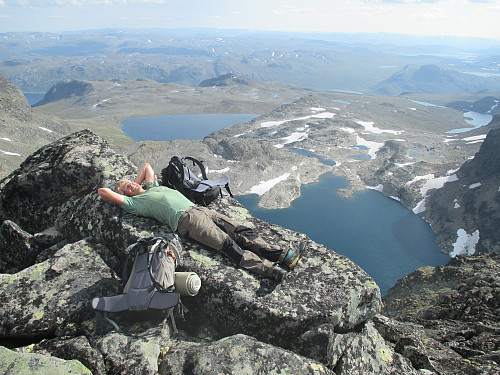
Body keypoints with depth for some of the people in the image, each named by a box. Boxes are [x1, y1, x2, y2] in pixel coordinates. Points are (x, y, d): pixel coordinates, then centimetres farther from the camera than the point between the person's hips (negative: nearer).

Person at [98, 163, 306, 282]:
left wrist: (136, 183, 43)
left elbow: (146, 165, 49)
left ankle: (280, 255, -21)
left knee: (241, 231, -12)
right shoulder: (134, 203, 13)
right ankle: (272, 270, -37)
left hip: (199, 209, 8)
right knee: (228, 244, -25)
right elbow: (103, 191, 11)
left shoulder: (153, 187, 34)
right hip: (185, 220, -8)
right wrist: (129, 191, 26)